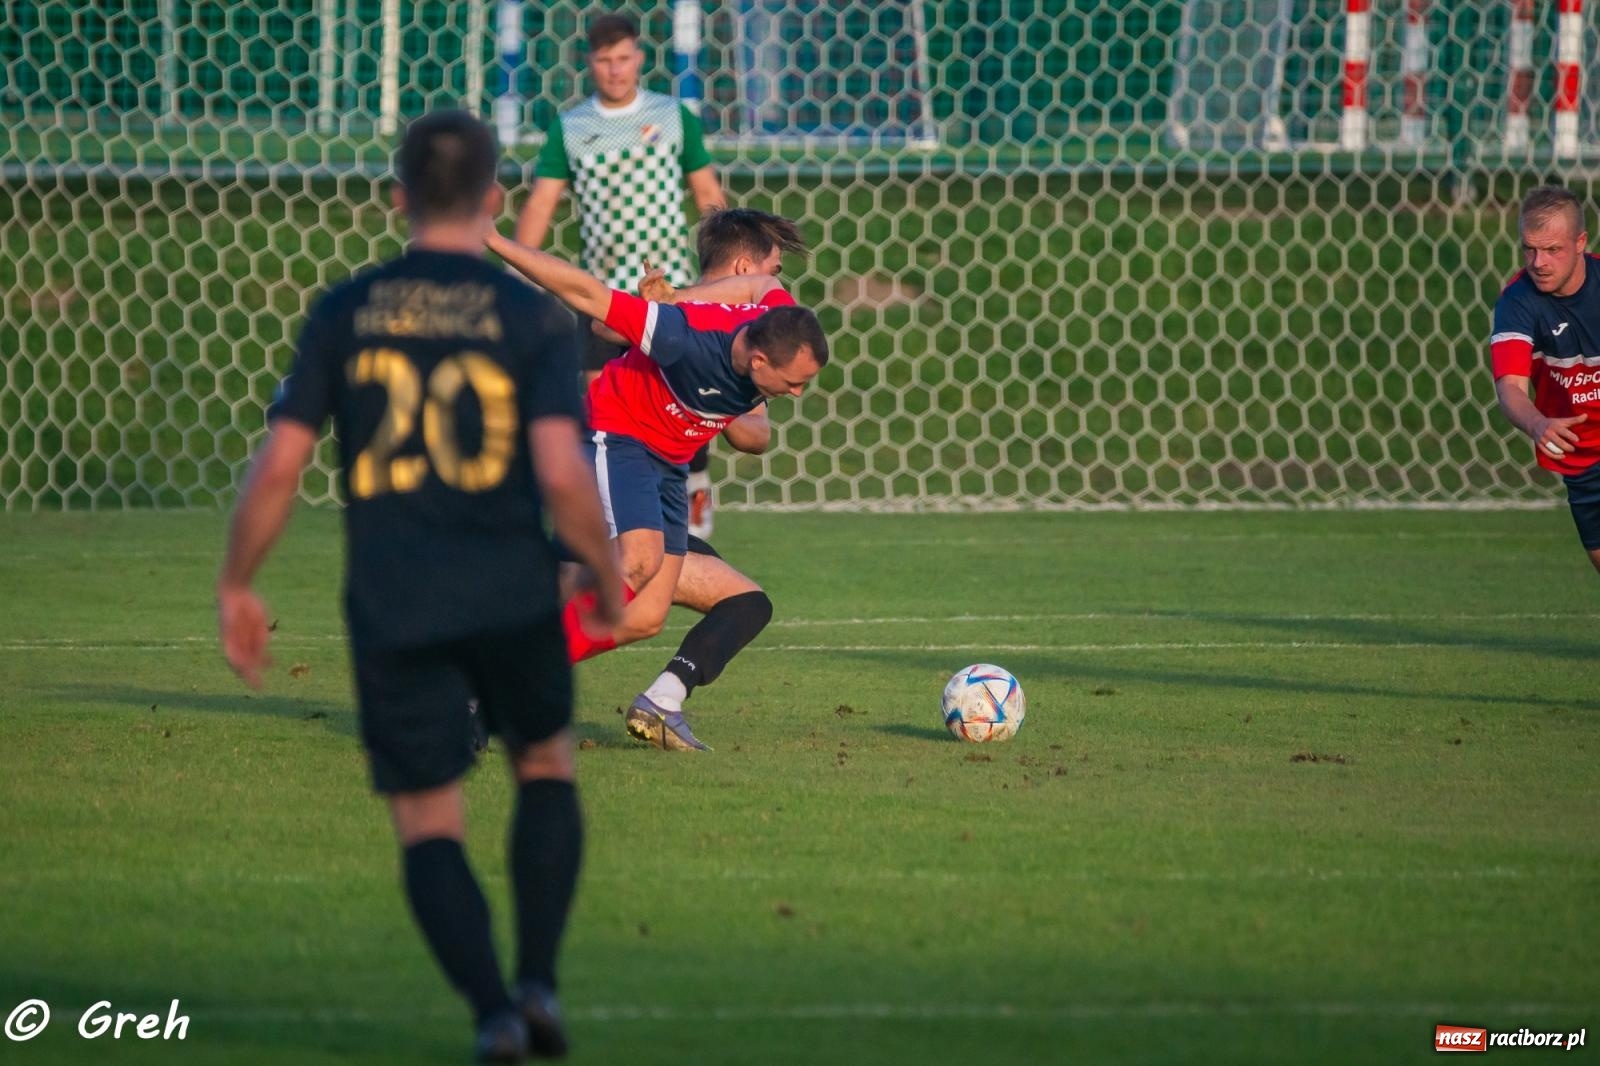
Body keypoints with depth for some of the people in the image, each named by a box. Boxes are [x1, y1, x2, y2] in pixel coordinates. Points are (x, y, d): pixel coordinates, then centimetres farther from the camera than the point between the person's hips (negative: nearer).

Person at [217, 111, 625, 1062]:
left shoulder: (344, 314, 3)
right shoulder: (534, 317, -3)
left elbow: (279, 466, 1)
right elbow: (562, 476, -12)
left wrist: (238, 587, 13)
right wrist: (610, 579, 4)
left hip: (391, 611, 1)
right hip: (512, 595, -1)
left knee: (428, 823, 8)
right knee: (547, 764, 23)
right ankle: (537, 981, 12)